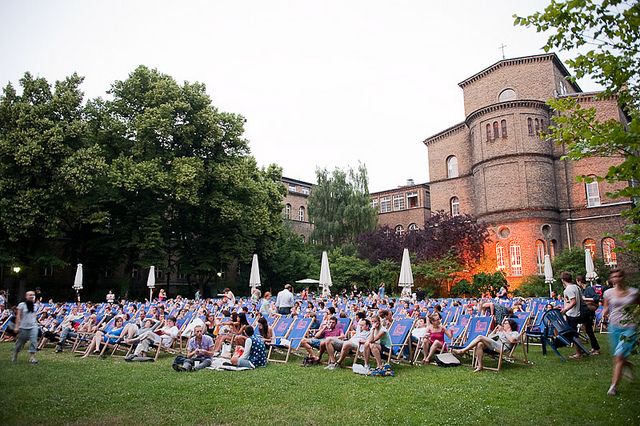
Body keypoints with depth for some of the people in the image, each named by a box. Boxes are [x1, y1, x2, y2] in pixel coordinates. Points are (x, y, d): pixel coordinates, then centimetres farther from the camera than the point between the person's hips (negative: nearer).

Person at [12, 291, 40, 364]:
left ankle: (32, 357, -11)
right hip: (23, 327, -2)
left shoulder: (35, 305, 8)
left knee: (33, 341, -10)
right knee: (20, 342, 10)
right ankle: (14, 355, 34)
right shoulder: (21, 305, -4)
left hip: (33, 326, 3)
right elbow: (18, 316, -5)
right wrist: (16, 326, -10)